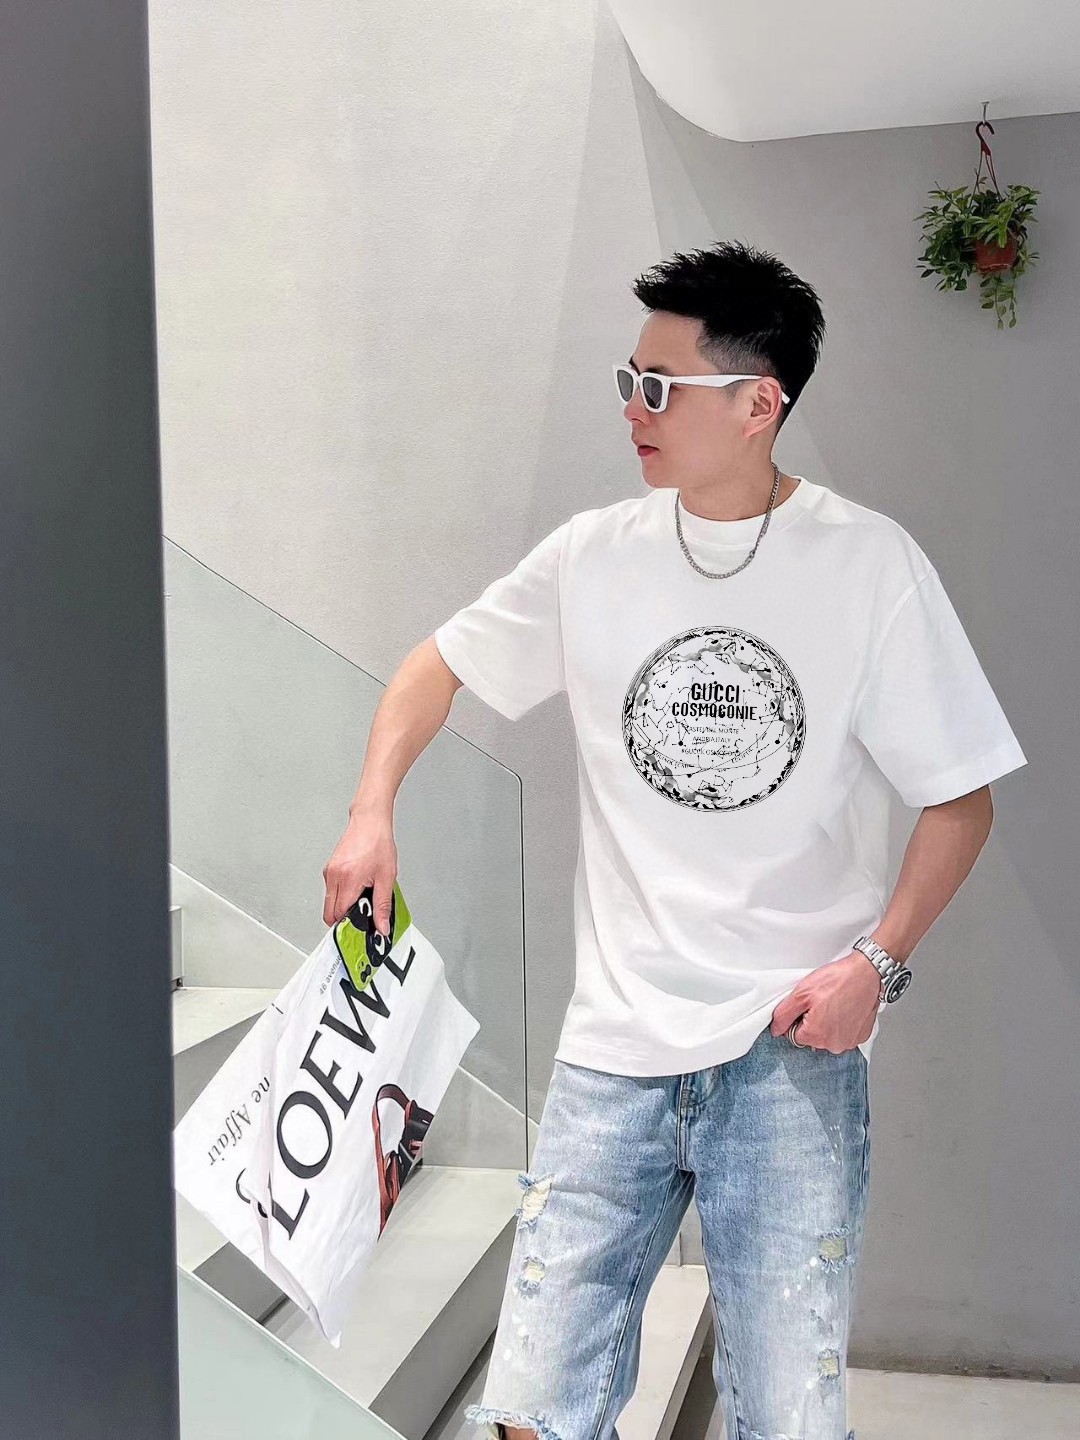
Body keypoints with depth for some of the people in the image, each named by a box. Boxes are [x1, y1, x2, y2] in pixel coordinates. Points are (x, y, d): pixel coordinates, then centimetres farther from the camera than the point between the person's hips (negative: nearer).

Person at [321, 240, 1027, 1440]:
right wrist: (371, 813, 3)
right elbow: (444, 662, 17)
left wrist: (877, 959, -11)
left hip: (793, 1051, -2)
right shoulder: (597, 555, 4)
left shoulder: (869, 565, -4)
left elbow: (960, 797, 1)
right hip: (616, 1042, 3)